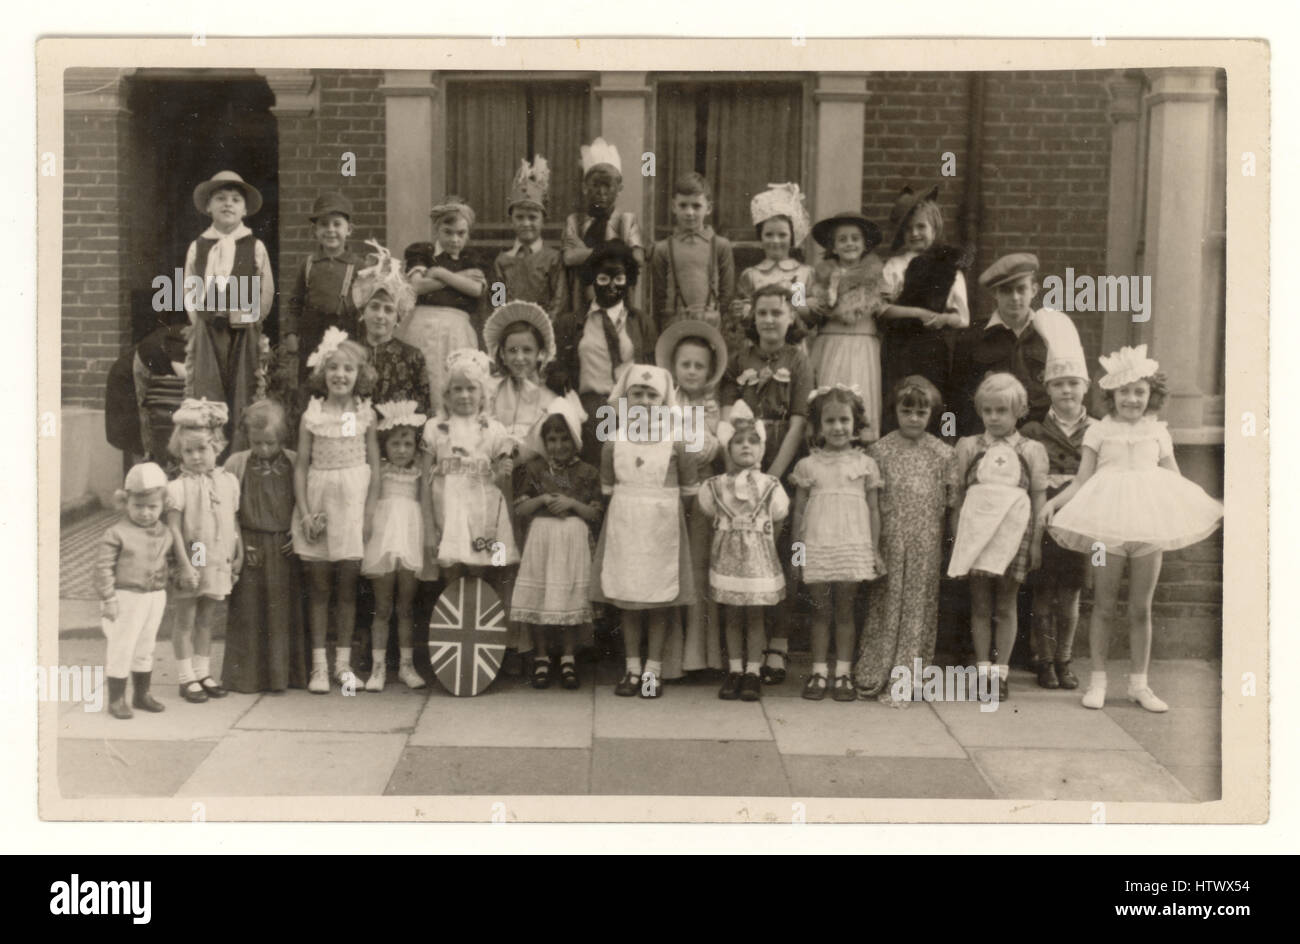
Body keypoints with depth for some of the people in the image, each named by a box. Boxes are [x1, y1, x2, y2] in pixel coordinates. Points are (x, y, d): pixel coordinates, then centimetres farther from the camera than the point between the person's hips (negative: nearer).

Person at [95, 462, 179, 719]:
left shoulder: (164, 533, 5)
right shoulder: (116, 533, -12)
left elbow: (178, 552, 24)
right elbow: (103, 567, -13)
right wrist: (108, 599, -15)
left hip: (155, 598, 5)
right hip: (126, 598, -5)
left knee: (145, 648, 16)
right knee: (121, 649, 1)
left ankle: (142, 694, 29)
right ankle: (116, 699, 12)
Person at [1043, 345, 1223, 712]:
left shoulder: (1158, 433, 11)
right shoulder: (1099, 431, 5)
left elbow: (1175, 482, 16)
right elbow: (1082, 481, 2)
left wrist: (1210, 505, 5)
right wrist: (1055, 500, -14)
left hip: (1151, 525, 2)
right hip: (1108, 526, -2)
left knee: (1141, 608, 8)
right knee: (1104, 605, 4)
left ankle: (1138, 682, 18)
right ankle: (1098, 680, 14)